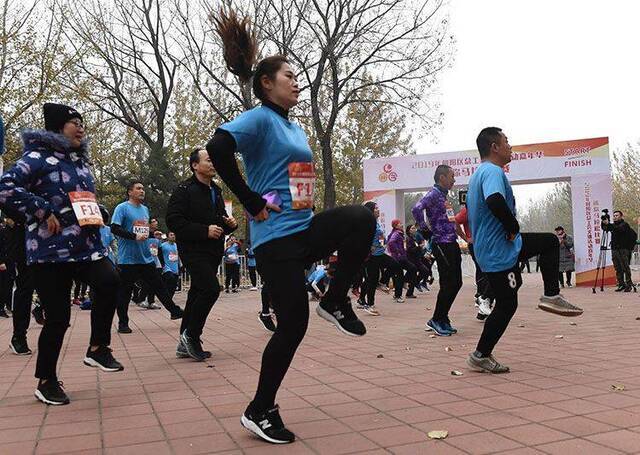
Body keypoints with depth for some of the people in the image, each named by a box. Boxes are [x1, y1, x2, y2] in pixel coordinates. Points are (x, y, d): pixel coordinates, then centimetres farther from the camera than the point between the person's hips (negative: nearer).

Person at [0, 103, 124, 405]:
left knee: (109, 281, -22)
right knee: (58, 317, -2)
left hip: (86, 245, 6)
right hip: (51, 250, -6)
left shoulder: (81, 162, 18)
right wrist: (44, 211, -18)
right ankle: (46, 381, 17)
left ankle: (98, 348, -3)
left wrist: (96, 214, 11)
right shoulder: (38, 157, -5)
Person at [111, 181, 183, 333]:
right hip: (128, 258, -6)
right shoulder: (122, 208, -6)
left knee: (159, 286, 11)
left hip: (146, 257, 6)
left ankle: (174, 311, 20)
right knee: (125, 292, 2)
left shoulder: (145, 209, 15)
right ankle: (122, 323, 12)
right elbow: (114, 229, -15)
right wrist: (134, 237, -21)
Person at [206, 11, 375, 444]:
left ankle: (335, 302, -1)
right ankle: (259, 411, 15)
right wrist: (253, 203, -21)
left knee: (362, 218, -18)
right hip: (276, 237, -8)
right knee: (293, 324, -4)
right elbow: (218, 149, -26)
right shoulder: (260, 118, -8)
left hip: (305, 229, 8)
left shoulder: (296, 128, 18)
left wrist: (305, 207, 14)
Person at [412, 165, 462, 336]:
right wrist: (425, 229, -17)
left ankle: (443, 319, 19)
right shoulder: (433, 194, -11)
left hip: (451, 244, 9)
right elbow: (416, 209, -28)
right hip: (441, 244, -9)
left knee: (455, 283, 10)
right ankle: (436, 320, 5)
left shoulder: (443, 195, 18)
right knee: (448, 283, -6)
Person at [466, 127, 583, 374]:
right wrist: (514, 228, -22)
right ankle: (480, 356, 10)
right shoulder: (493, 171, -18)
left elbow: (471, 209, 26)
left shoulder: (480, 173, 15)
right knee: (506, 306, 0)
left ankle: (551, 296, 14)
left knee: (550, 241, 19)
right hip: (499, 253, -10)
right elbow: (495, 201, -40)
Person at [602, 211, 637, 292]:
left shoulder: (624, 224, -2)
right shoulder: (612, 225, 16)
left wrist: (608, 224, -28)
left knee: (625, 267, -7)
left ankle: (629, 285, -3)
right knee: (618, 269, 4)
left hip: (623, 249, -6)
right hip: (614, 249, 6)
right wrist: (603, 223, -12)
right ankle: (621, 285, 8)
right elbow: (604, 228, 6)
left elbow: (618, 229, -21)